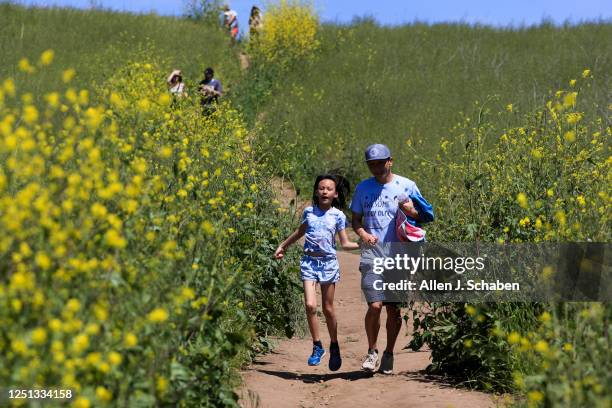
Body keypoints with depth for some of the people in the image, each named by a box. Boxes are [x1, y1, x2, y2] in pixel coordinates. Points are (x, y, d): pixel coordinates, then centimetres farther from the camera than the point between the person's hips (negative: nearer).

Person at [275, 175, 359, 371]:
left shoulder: (338, 215, 1)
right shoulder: (309, 212, 6)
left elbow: (345, 243, 2)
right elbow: (300, 232, 25)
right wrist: (283, 246, 32)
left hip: (328, 262, -1)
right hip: (309, 261, 1)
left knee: (328, 309, 5)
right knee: (310, 305, -13)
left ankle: (334, 347, 24)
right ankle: (317, 346, 2)